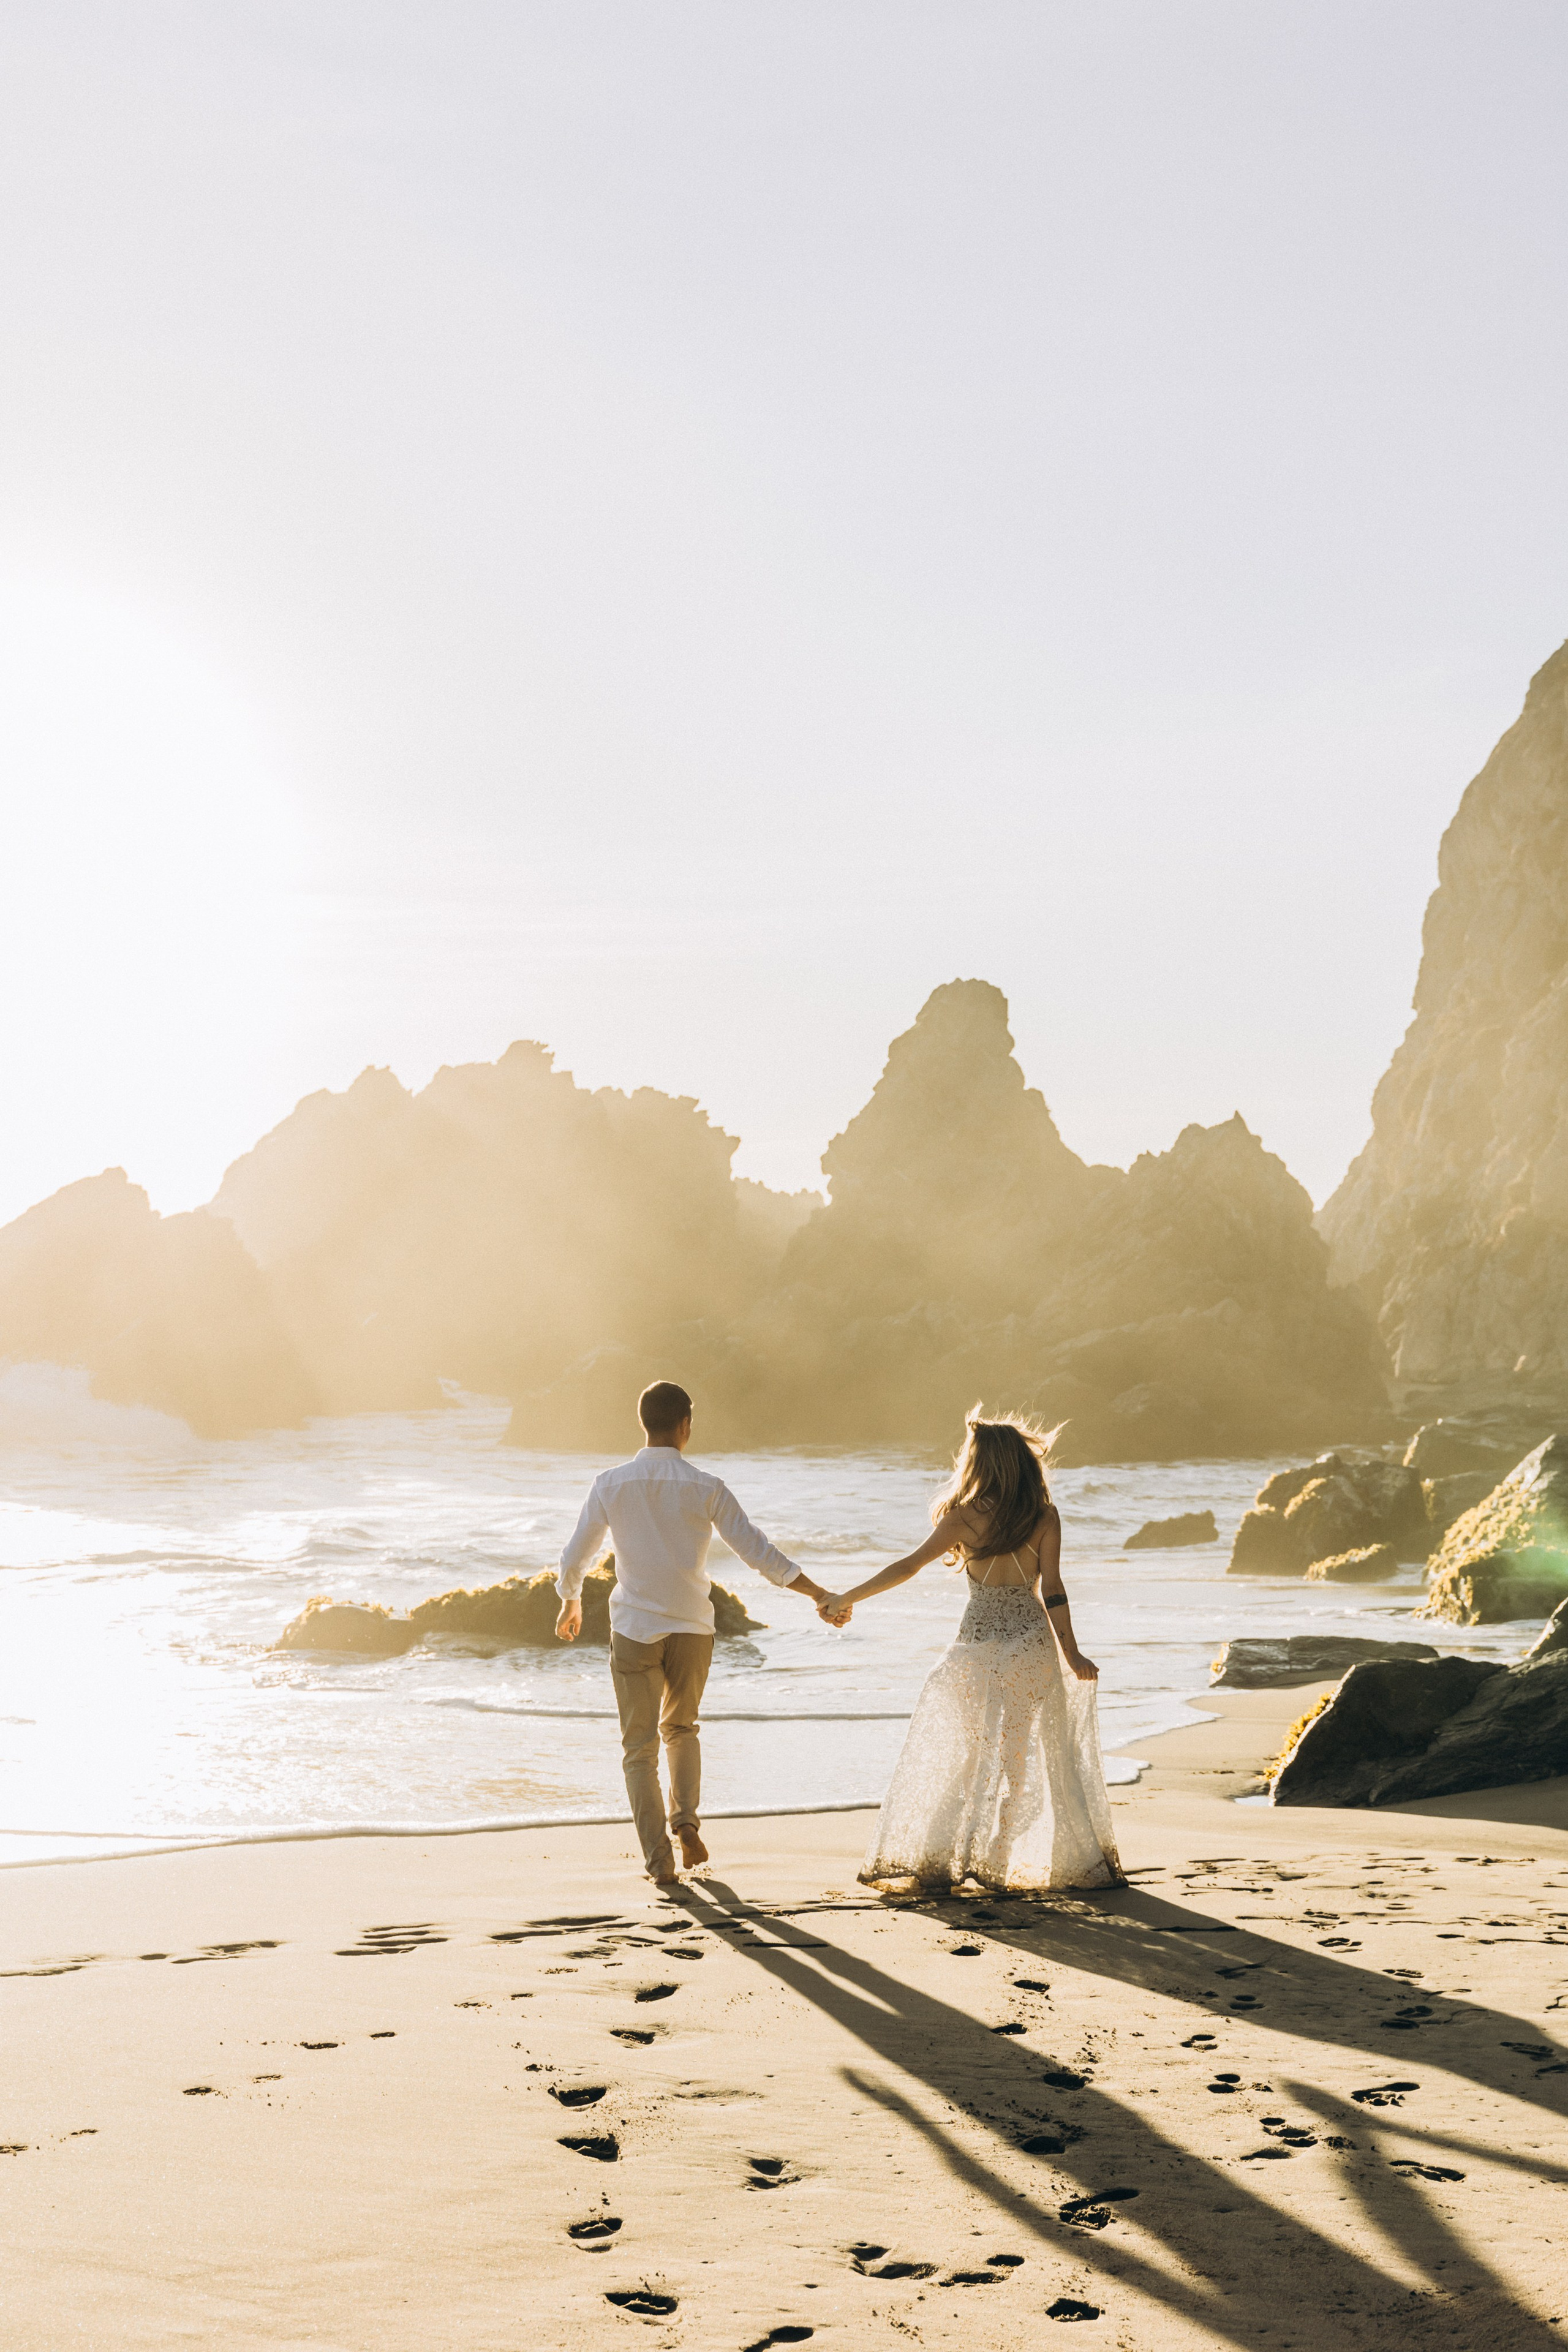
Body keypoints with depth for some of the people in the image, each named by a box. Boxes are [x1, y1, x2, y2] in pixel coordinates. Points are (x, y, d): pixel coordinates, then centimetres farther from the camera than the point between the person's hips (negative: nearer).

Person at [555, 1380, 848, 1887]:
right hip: (692, 1628, 1)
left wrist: (570, 1604, 22)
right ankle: (687, 1818, 5)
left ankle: (660, 1860, 1)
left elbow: (575, 1559, 2)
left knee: (640, 1749, 8)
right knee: (681, 1729, 25)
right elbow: (758, 1552, -8)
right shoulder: (706, 1488, -6)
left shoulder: (611, 1484, -5)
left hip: (635, 1630, -1)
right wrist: (819, 1596, -1)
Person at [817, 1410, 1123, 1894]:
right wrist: (1073, 1655, -2)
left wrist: (847, 1599, 2)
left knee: (954, 1754, 11)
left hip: (978, 1645, -1)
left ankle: (935, 1865, 10)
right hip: (1032, 1645, 1)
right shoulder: (1044, 1518, -4)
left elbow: (909, 1566, -6)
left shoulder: (965, 1517, -7)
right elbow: (1051, 1591, -7)